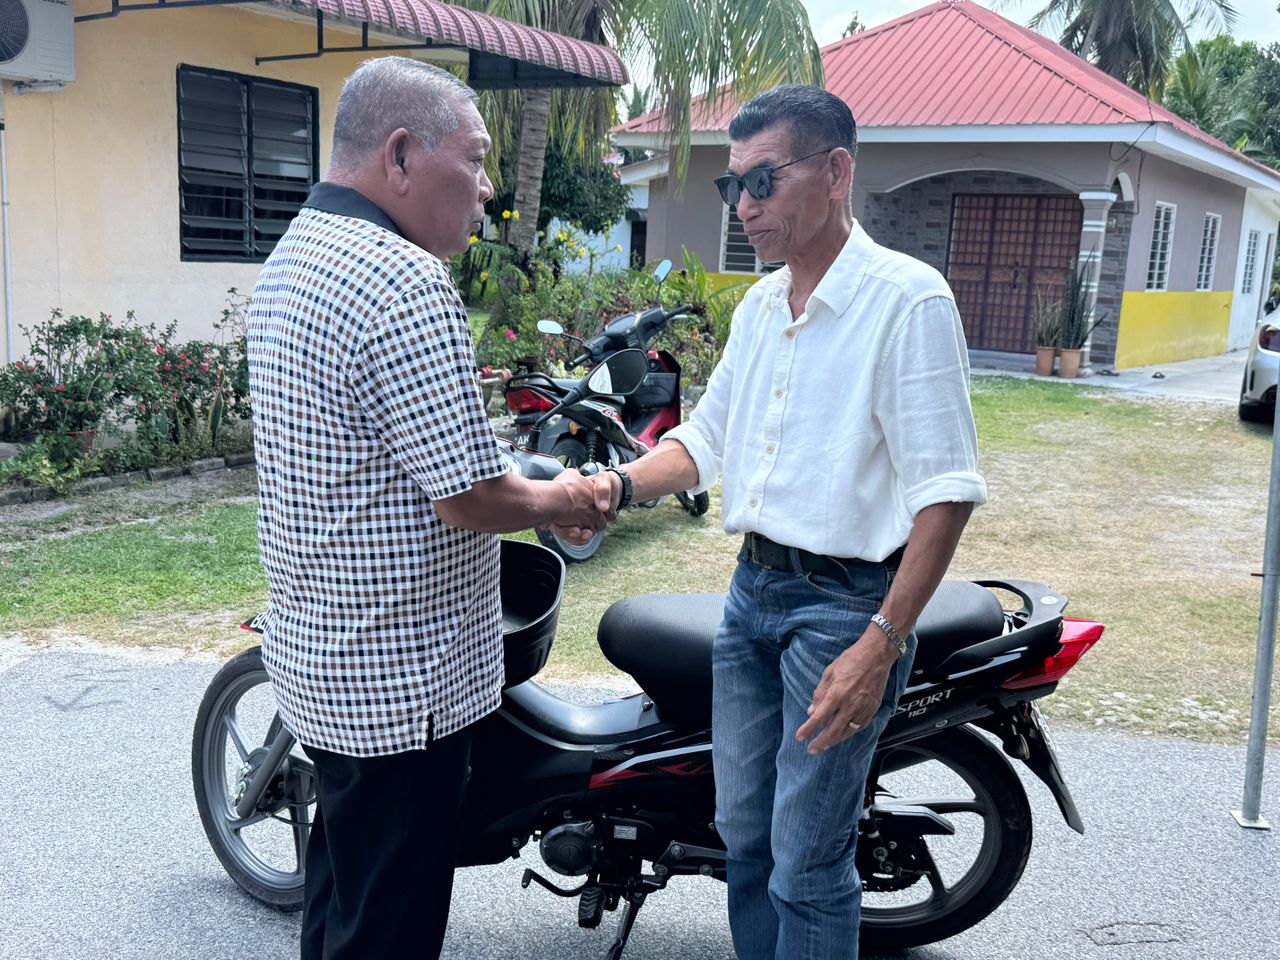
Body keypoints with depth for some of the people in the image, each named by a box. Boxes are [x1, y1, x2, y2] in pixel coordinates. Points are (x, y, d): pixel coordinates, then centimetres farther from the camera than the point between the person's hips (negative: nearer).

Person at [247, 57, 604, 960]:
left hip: (316, 649, 10)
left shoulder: (291, 256, 9)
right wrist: (563, 501, -4)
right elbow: (470, 498, -24)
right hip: (402, 680, -10)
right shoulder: (405, 284, -23)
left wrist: (525, 482, 13)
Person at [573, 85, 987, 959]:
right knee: (744, 835, 18)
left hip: (846, 602, -7)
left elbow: (946, 490, -18)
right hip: (754, 591, 8)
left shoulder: (908, 298, -14)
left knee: (807, 868, 0)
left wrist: (881, 644, -23)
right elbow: (705, 437, 17)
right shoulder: (759, 306, 11)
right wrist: (623, 485, -3)